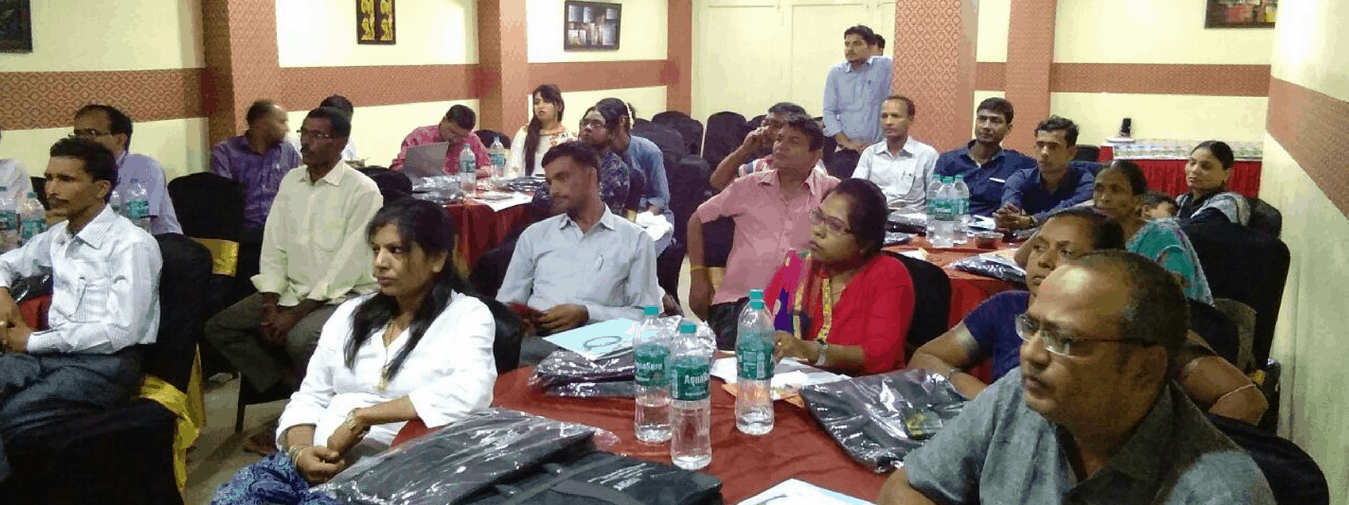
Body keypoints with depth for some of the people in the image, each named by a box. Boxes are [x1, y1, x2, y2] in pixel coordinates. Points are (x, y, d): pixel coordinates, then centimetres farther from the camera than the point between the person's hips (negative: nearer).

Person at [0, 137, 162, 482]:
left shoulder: (132, 245, -10)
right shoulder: (57, 236, 14)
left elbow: (120, 332, -17)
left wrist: (33, 341, -10)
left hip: (106, 363, -7)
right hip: (51, 351, 7)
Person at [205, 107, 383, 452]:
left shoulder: (362, 191, -13)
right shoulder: (292, 181, 9)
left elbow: (347, 266, -18)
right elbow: (273, 249, 9)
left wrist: (295, 313, -20)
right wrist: (271, 305, -6)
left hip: (342, 295, -7)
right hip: (291, 290, 8)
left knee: (300, 338, -34)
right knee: (219, 328, -4)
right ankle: (295, 391, -2)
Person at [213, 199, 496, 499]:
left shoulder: (468, 315, -3)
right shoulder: (351, 314, 15)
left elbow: (472, 392, -21)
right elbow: (309, 398, 15)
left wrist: (361, 418, -18)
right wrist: (300, 451, -7)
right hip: (318, 466, 5)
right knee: (233, 496, -20)